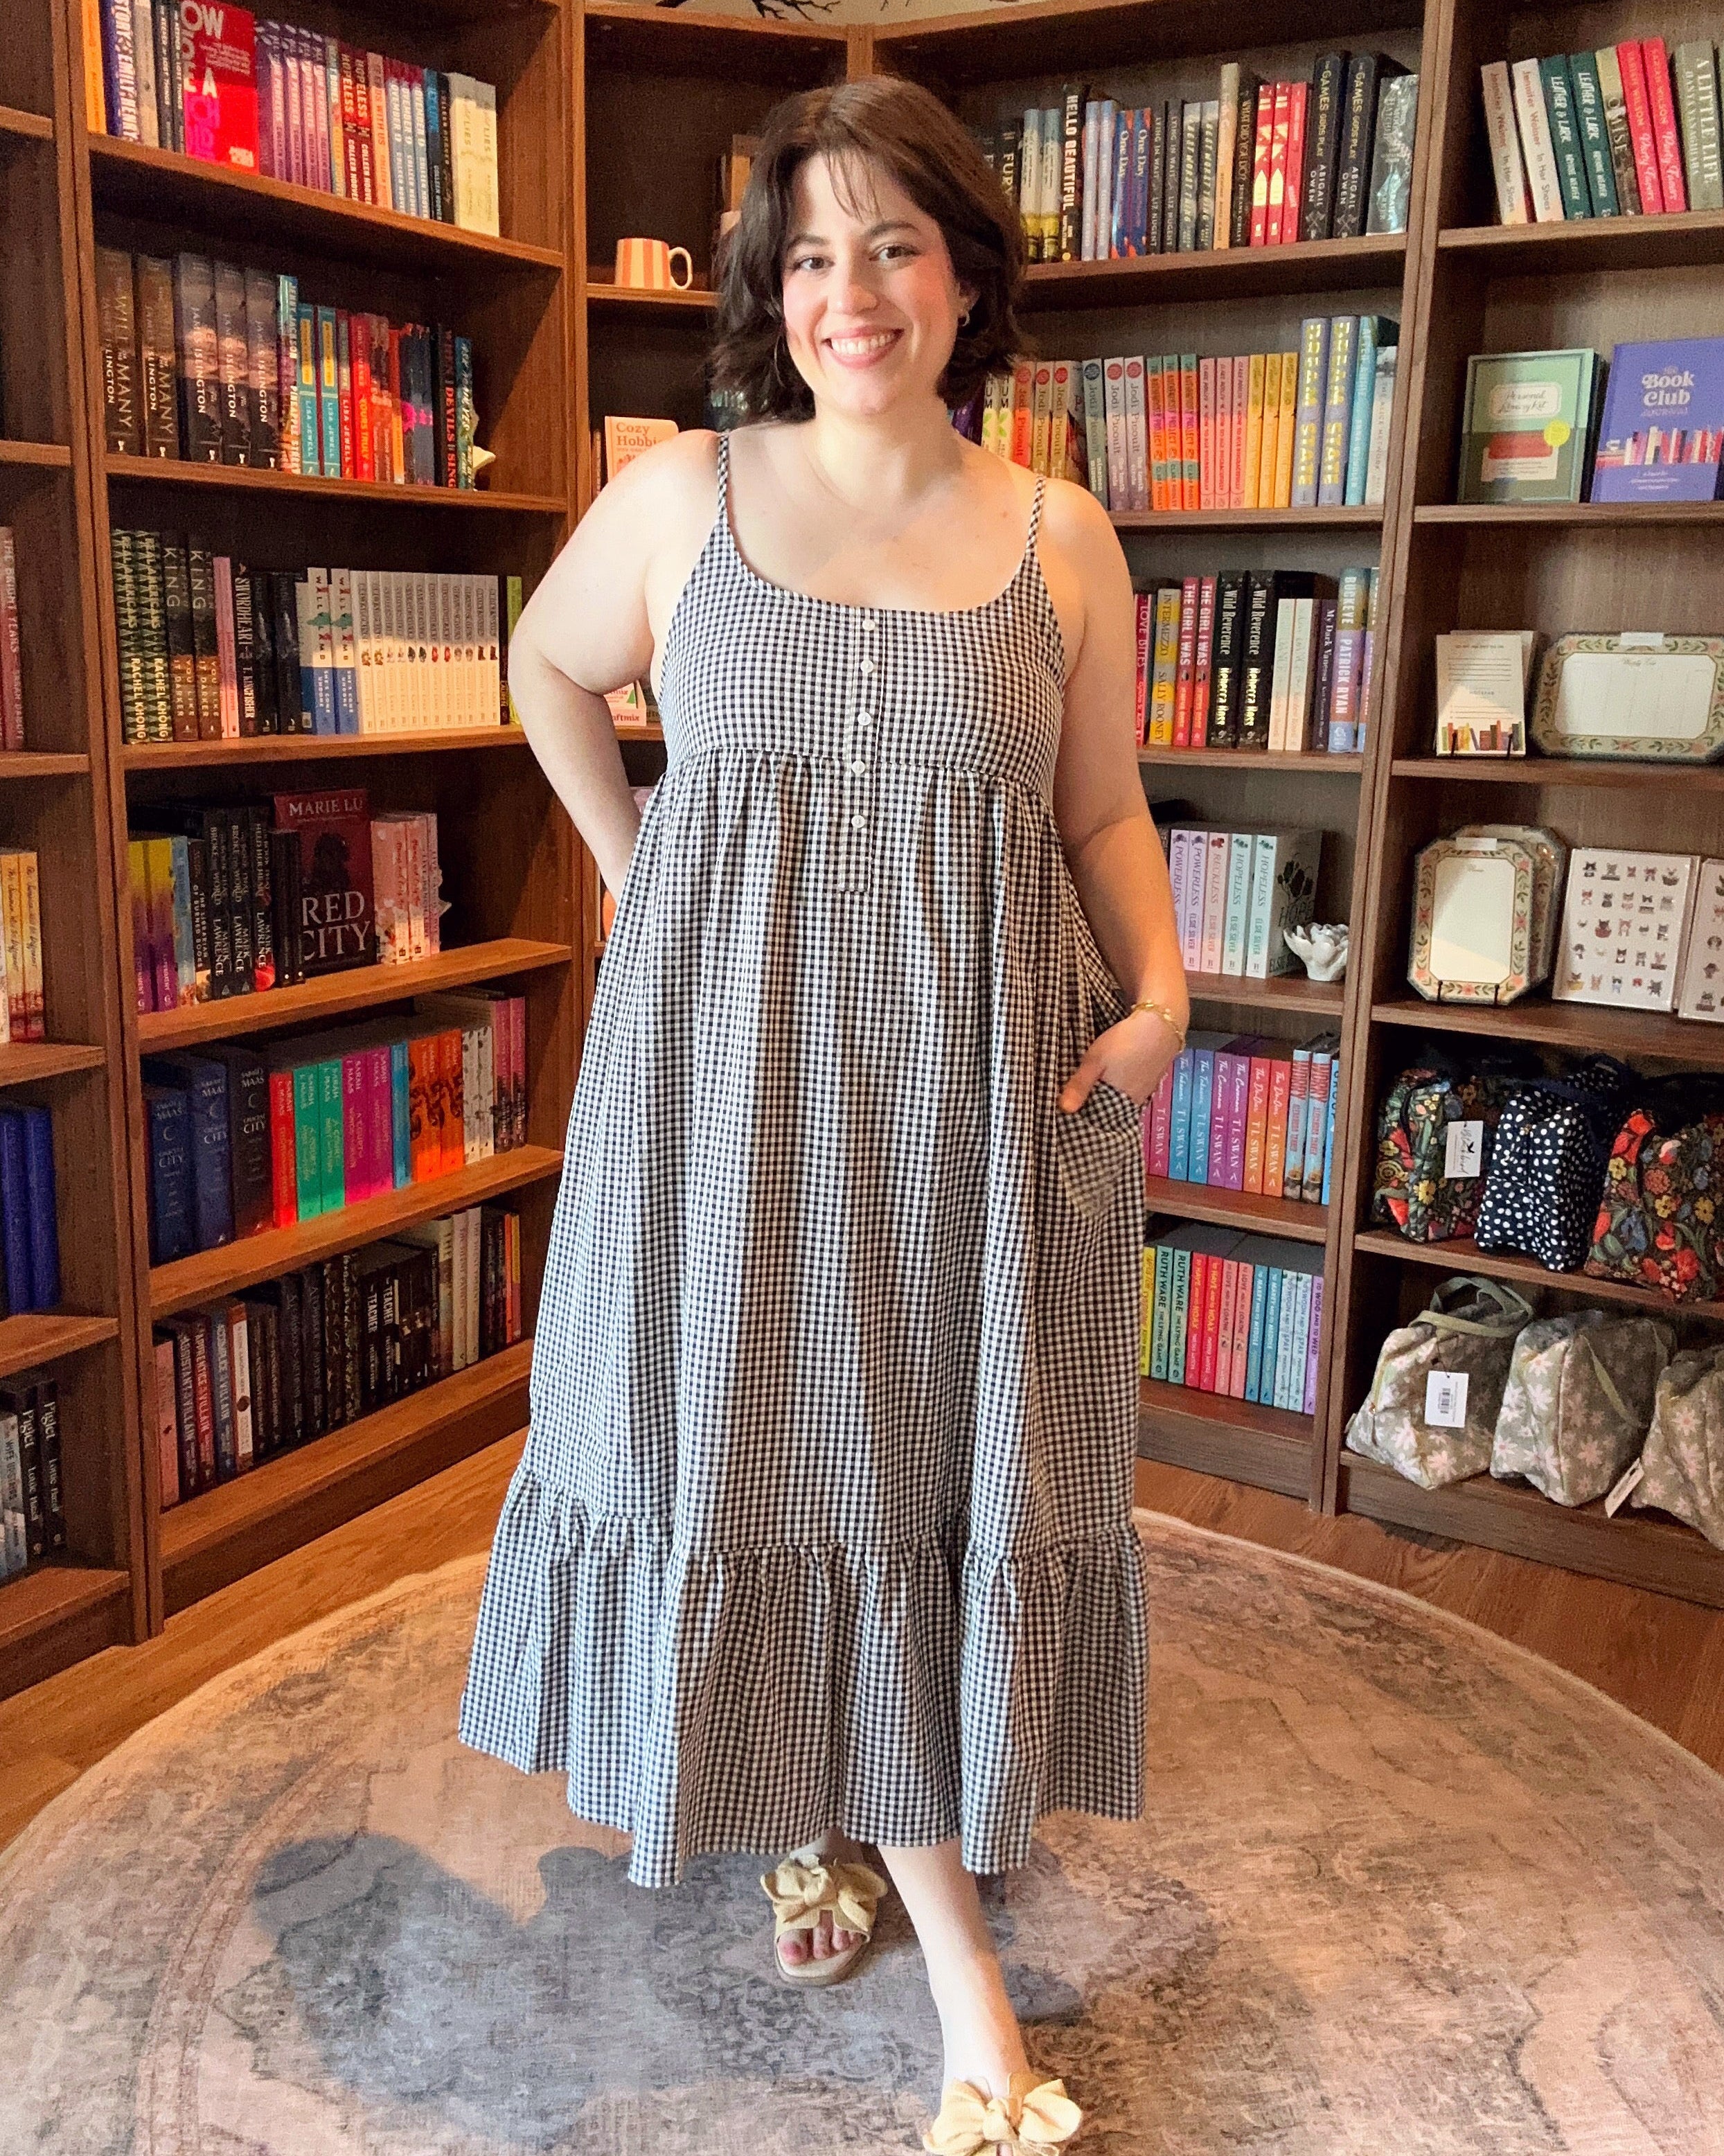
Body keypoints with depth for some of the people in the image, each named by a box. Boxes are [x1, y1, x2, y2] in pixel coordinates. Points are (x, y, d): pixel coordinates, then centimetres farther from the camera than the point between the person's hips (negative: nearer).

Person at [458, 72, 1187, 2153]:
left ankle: (882, 1815, 30)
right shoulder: (680, 494, 1)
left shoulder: (1061, 537, 3)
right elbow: (548, 672, 18)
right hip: (730, 1058, 0)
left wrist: (1161, 992, -8)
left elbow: (1105, 813, 8)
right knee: (758, 1427, 5)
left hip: (978, 1068, 1)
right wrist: (635, 874, 9)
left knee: (938, 1452, 5)